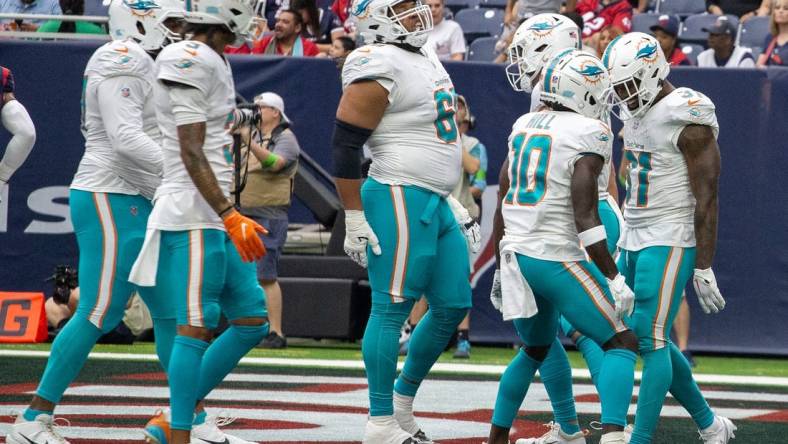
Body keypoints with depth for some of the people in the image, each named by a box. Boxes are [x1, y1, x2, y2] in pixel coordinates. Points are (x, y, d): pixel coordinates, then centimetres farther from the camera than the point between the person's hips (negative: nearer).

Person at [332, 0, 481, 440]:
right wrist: (355, 220, -17)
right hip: (400, 201, -10)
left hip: (436, 203, 10)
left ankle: (402, 403, 23)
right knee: (392, 310, -6)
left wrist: (452, 201, 26)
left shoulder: (426, 57, 17)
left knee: (454, 306, 11)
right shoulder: (380, 70, -13)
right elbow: (345, 148, -15)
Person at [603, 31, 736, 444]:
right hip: (634, 240, 9)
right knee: (653, 340, 11)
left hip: (669, 243, -9)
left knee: (650, 340, -11)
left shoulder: (687, 119, -16)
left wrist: (703, 268, -18)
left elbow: (706, 199, -16)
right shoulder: (634, 113, 10)